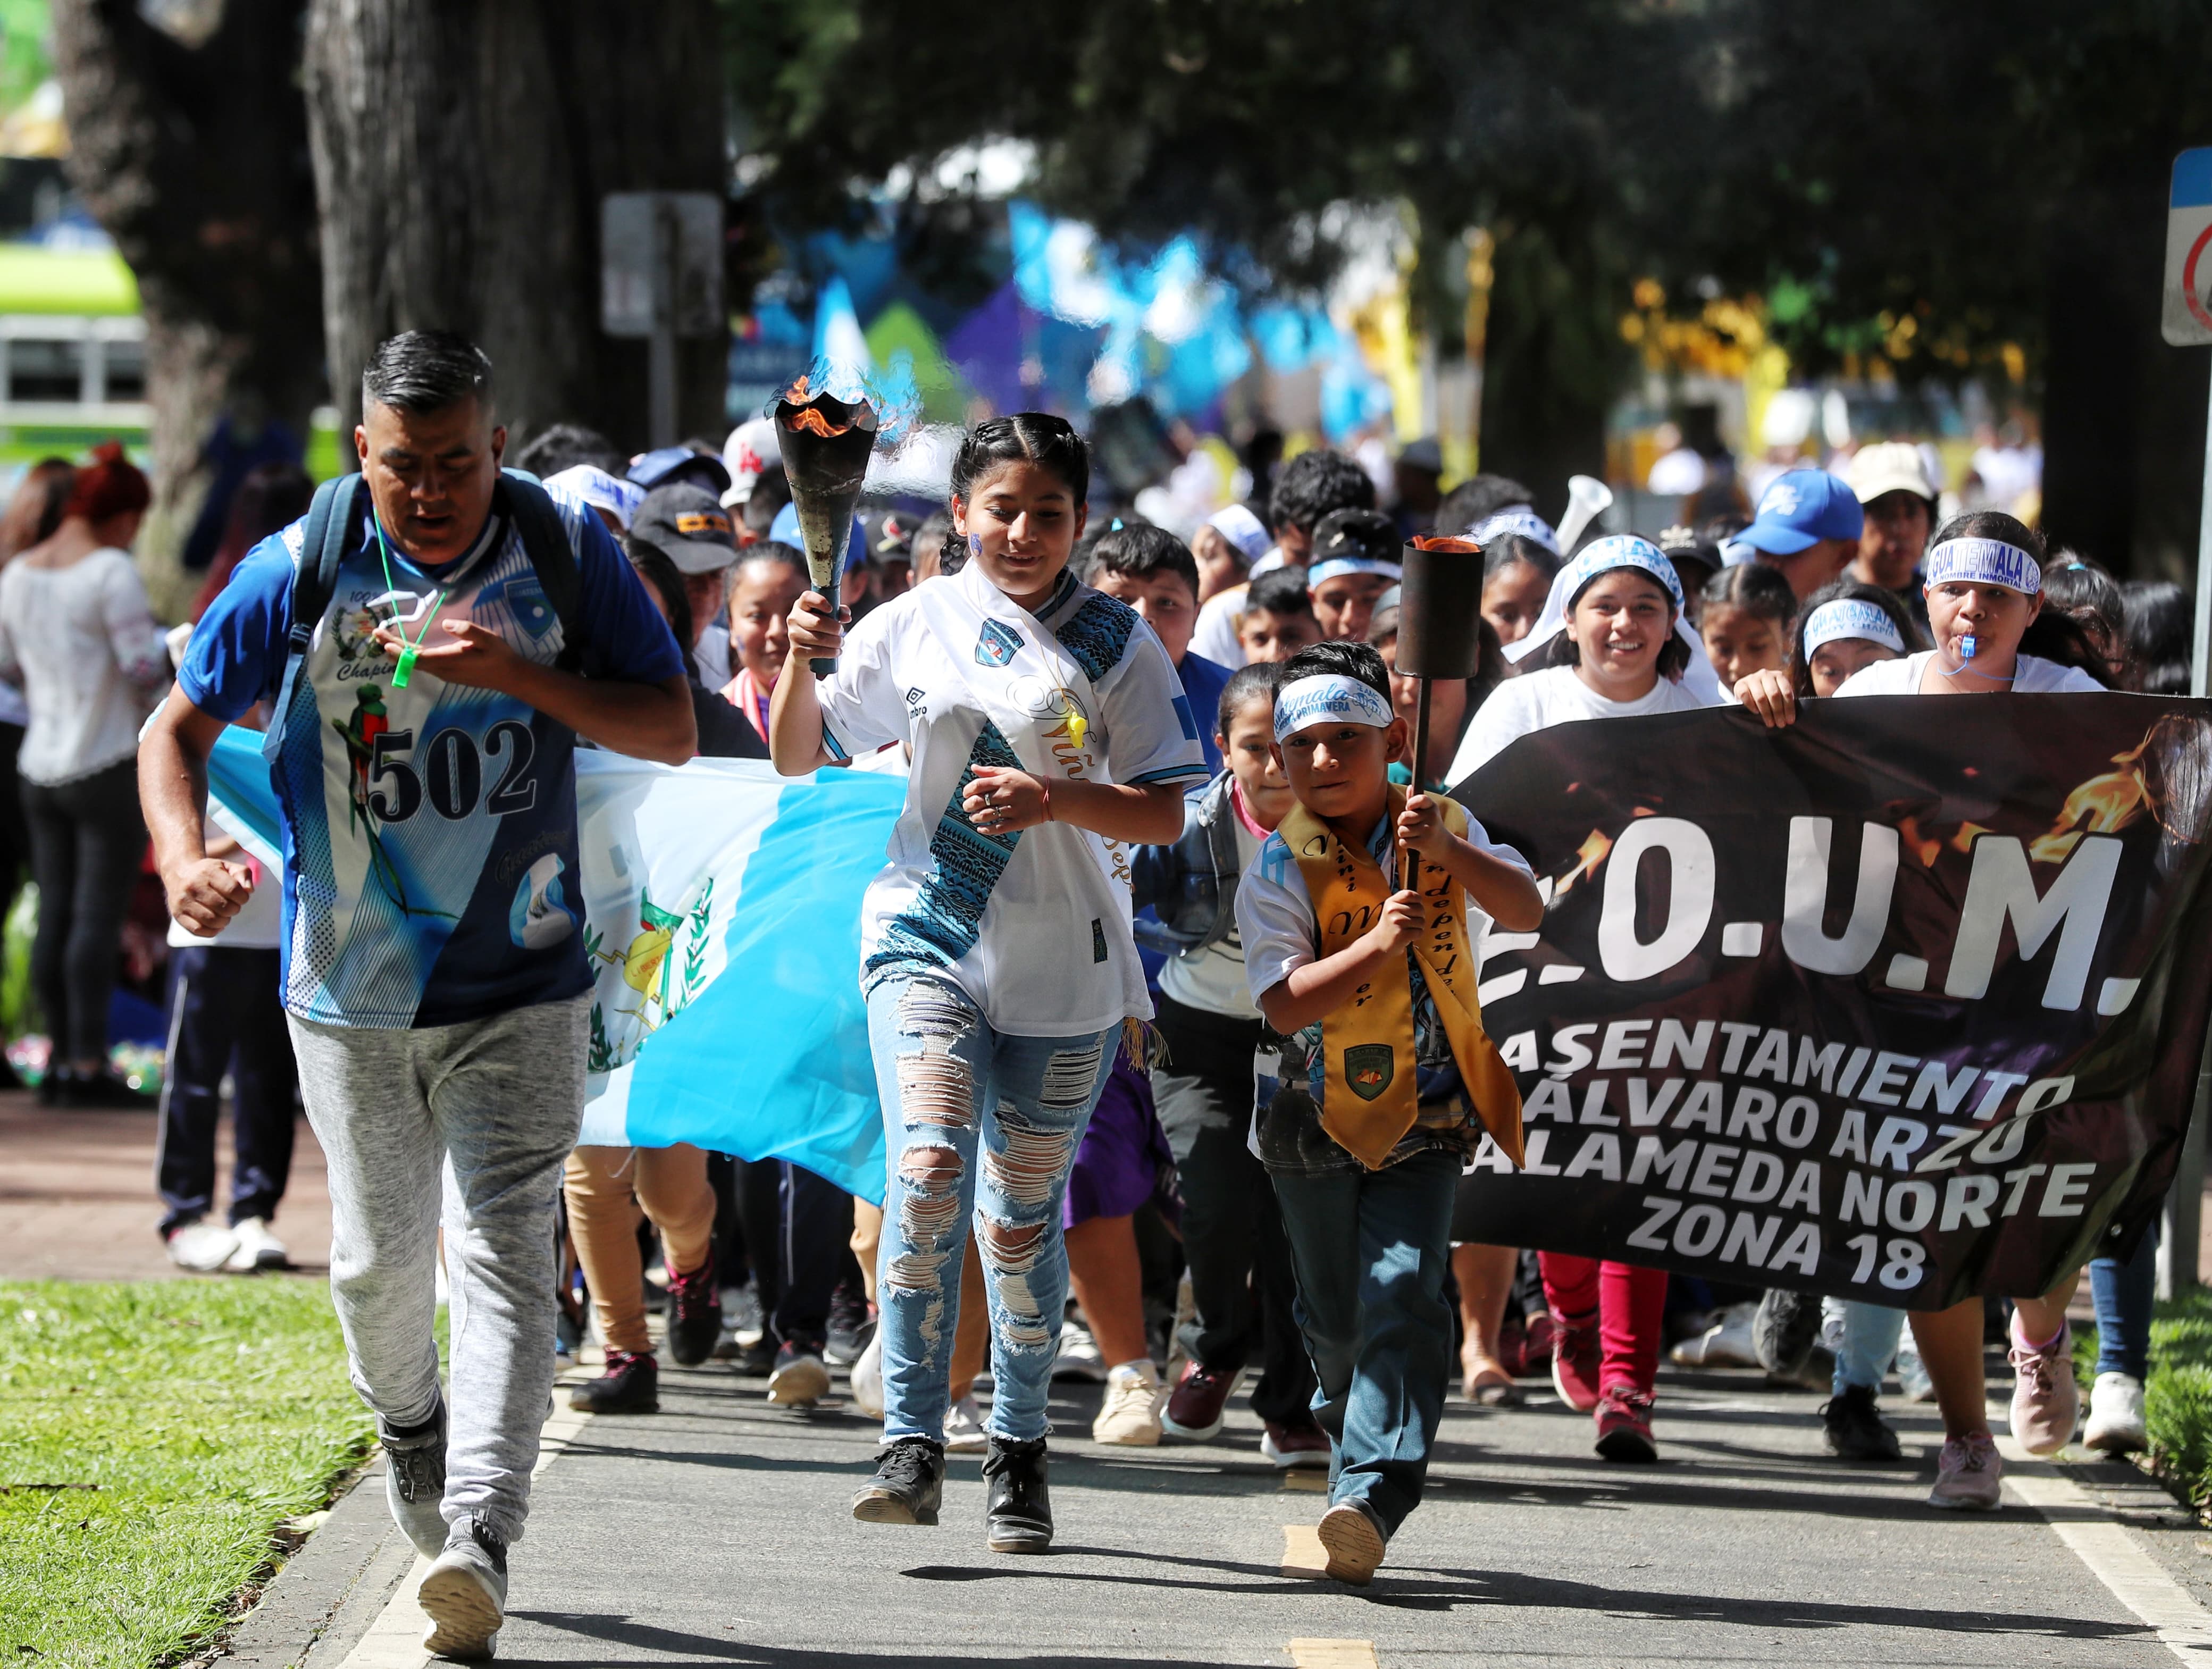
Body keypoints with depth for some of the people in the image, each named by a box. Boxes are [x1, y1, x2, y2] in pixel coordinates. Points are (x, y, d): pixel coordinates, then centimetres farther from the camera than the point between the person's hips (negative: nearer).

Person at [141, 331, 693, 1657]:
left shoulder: (568, 550, -6)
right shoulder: (301, 571, -6)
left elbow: (673, 730, -5)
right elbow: (179, 727, 3)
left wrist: (519, 674, -21)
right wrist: (183, 855, -18)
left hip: (521, 985, -2)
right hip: (352, 985, 2)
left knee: (504, 1247, -15)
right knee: (380, 1256, 14)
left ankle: (480, 1536, -25)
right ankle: (409, 1422, 45)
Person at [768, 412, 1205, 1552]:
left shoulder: (1116, 644, 3)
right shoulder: (914, 627, 5)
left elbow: (1166, 815, 0)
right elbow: (798, 759, 11)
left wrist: (1058, 798, -17)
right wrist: (803, 664, -8)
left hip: (1063, 964, 1)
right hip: (928, 936, -1)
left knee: (1023, 1213, 7)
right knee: (928, 1171, -21)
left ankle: (1018, 1452, 24)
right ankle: (912, 1443, -20)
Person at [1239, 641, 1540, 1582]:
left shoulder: (1446, 827, -2)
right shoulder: (1278, 871, -11)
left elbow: (1525, 912, -18)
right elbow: (1286, 1004, -23)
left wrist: (1448, 854, -34)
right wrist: (1375, 946, -38)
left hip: (1428, 1113, 0)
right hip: (1315, 1111, 0)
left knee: (1403, 1292, -18)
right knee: (1336, 1314, 11)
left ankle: (1369, 1493, -26)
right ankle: (1346, 1414, 45)